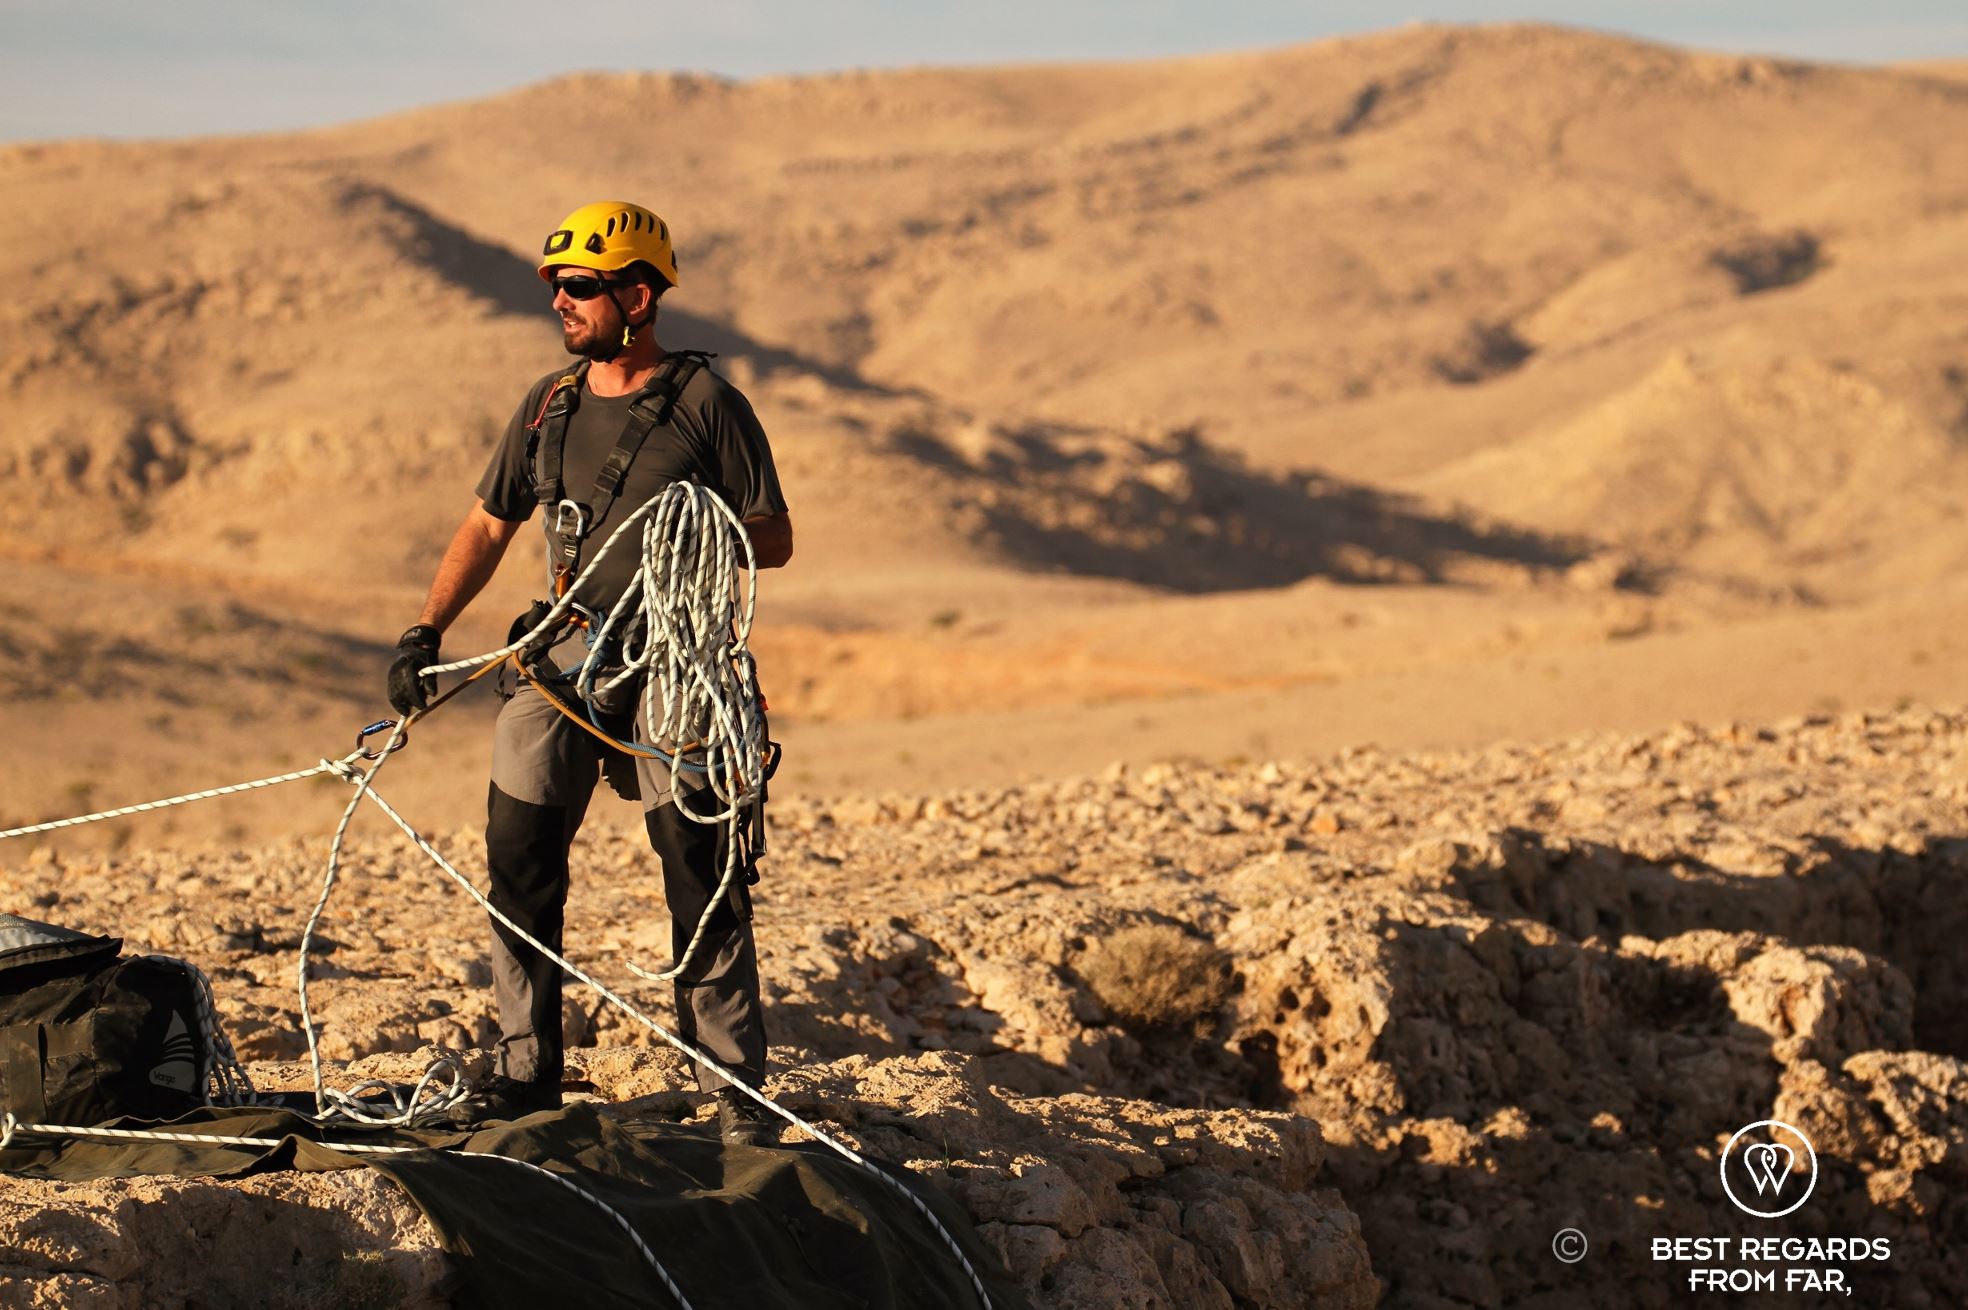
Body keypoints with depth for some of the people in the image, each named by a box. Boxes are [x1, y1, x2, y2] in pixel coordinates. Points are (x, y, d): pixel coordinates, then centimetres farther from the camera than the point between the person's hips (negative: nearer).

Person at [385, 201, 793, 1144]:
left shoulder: (704, 401, -2)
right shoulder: (549, 404, 13)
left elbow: (775, 538, -1)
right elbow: (488, 528, 19)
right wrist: (425, 632, 9)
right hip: (565, 654, 5)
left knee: (703, 879, -7)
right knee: (518, 859, 1)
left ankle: (736, 1090, -2)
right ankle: (528, 1071, 12)